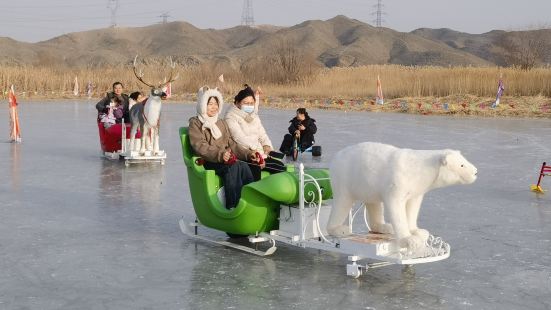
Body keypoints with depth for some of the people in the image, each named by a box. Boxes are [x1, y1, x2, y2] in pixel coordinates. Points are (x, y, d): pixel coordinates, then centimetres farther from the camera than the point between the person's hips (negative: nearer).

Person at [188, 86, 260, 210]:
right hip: (208, 162, -5)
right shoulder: (195, 123, 7)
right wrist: (220, 154, -24)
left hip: (226, 158, 5)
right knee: (233, 167, -35)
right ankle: (233, 206, -45)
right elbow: (200, 146, -8)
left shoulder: (222, 123, 28)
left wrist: (248, 154, 4)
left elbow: (231, 144, 23)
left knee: (243, 166, -30)